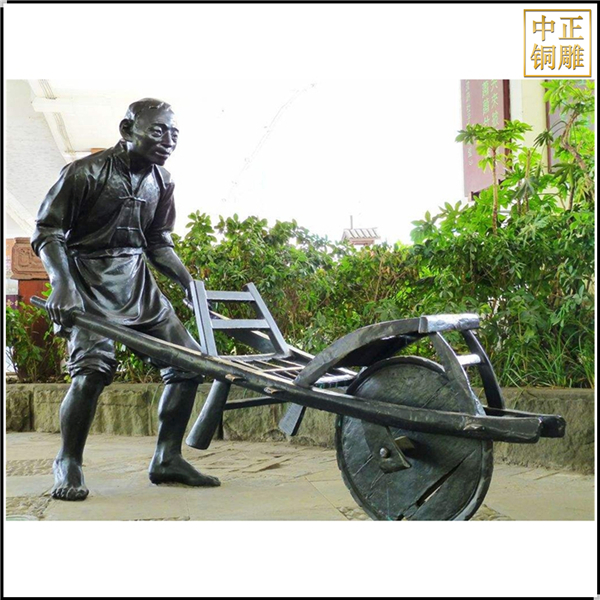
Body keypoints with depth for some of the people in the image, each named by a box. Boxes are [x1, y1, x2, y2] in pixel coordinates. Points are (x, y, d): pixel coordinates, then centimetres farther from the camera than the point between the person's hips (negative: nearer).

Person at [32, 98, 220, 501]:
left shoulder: (162, 182, 8)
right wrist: (61, 283, -25)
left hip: (136, 283, 7)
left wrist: (187, 279, 2)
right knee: (93, 367, -25)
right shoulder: (86, 172, -11)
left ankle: (167, 458, 13)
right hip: (87, 279, -6)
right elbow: (47, 232, -11)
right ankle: (68, 464, -2)